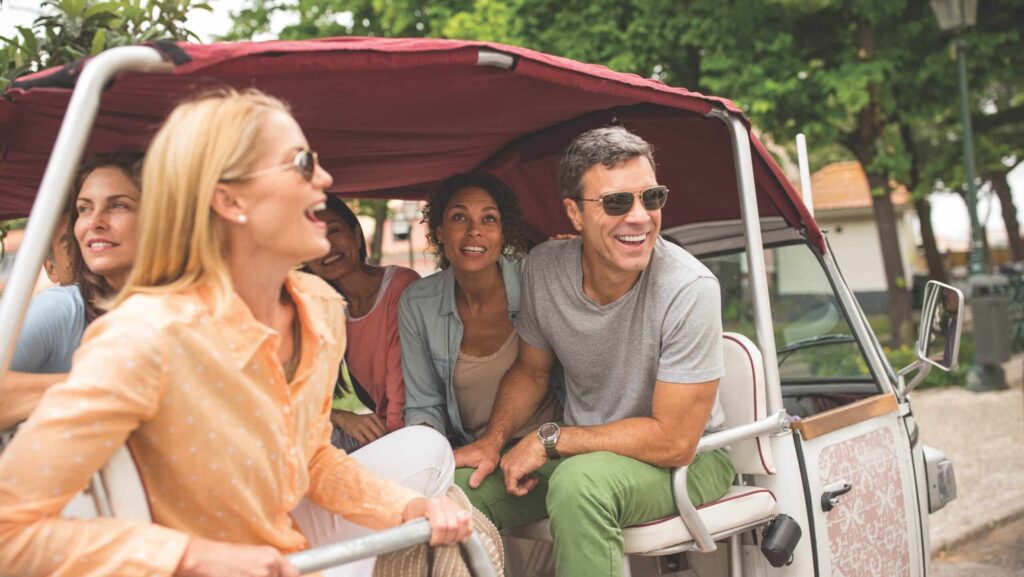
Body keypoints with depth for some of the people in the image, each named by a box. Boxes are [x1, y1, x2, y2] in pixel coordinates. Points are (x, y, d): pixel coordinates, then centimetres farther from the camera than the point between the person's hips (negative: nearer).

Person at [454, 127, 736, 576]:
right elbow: (531, 371, 9)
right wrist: (494, 440, -9)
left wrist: (548, 440, -19)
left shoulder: (688, 290, -25)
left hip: (689, 459, -5)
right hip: (583, 451, 5)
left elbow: (673, 442, -23)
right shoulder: (543, 267, -9)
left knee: (580, 481, -35)